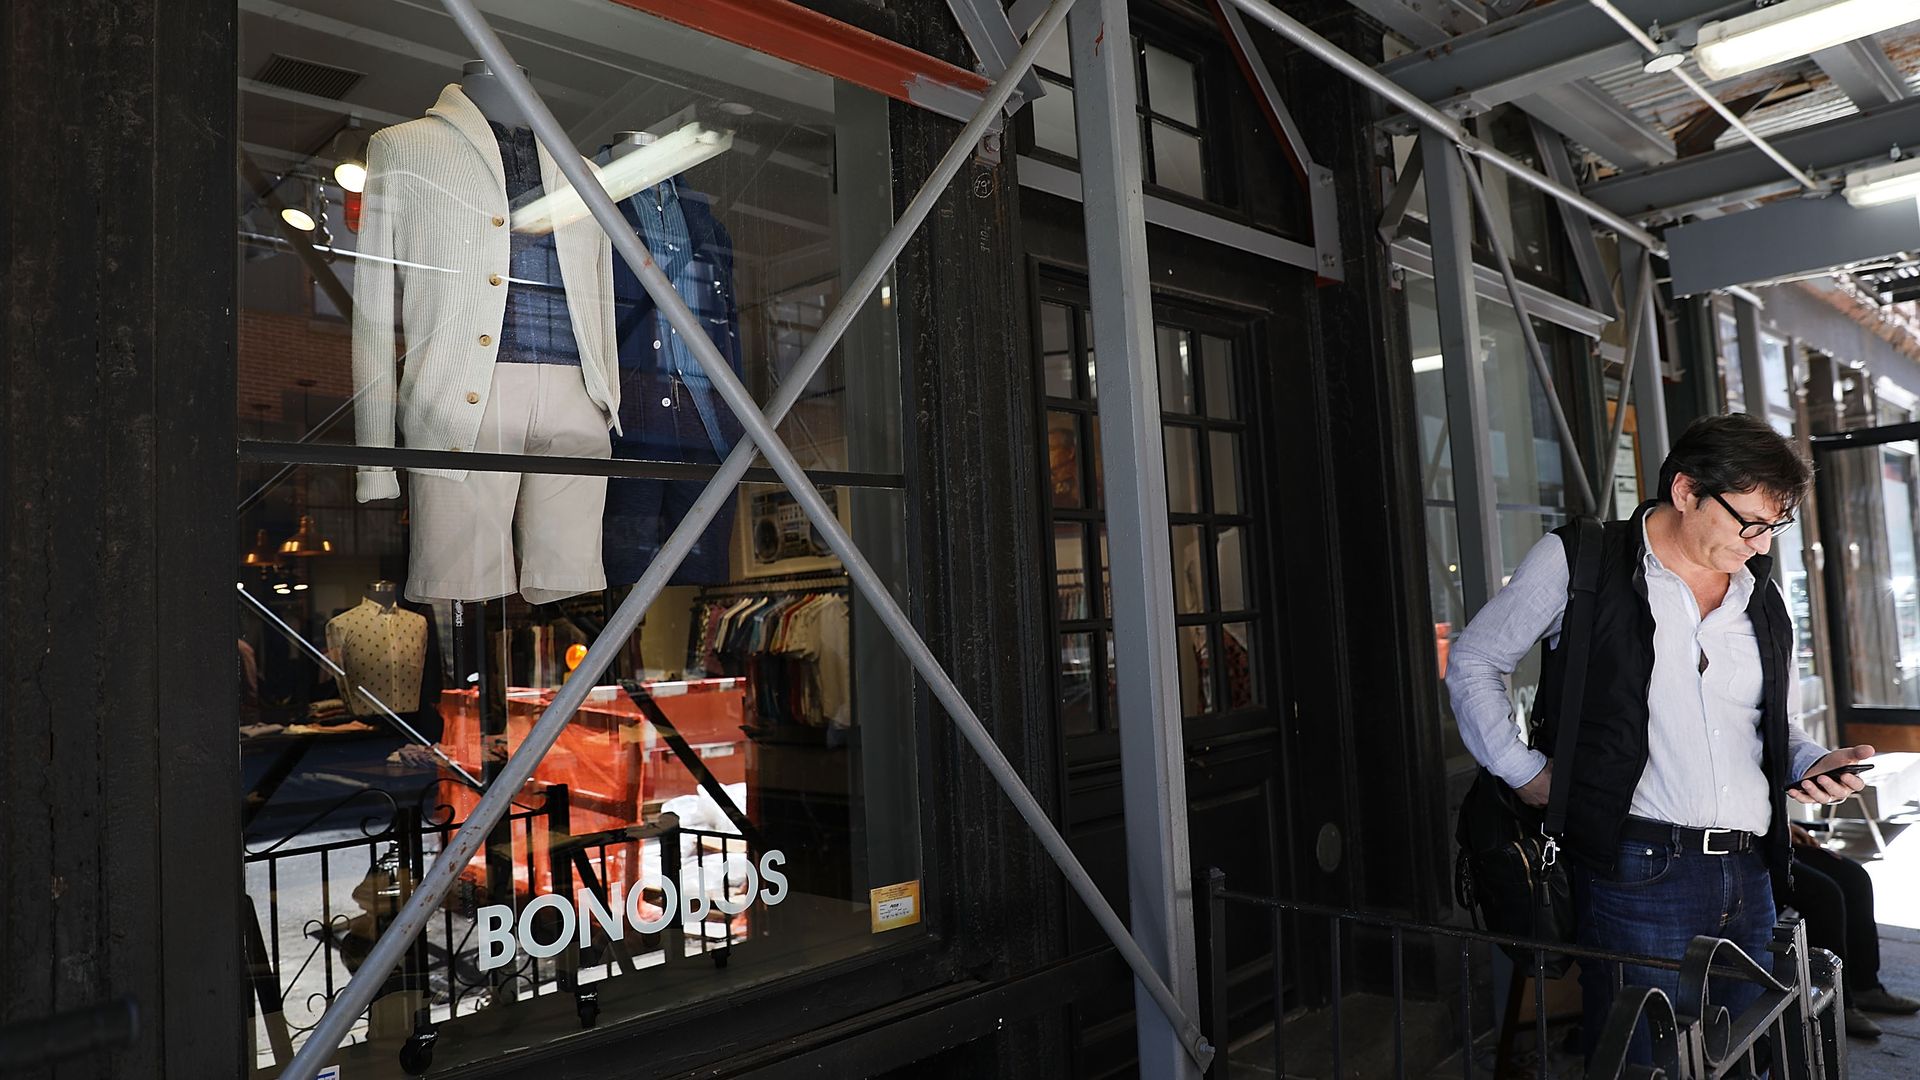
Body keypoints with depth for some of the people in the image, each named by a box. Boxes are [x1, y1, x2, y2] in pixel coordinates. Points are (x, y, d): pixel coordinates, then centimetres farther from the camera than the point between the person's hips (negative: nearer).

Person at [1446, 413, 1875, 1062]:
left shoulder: (1761, 603, 16)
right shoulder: (1578, 563, -2)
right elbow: (1472, 662, 3)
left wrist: (1811, 763, 5)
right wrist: (1524, 771, -3)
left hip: (1749, 879, 6)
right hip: (1638, 869, -6)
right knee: (1639, 1061, -3)